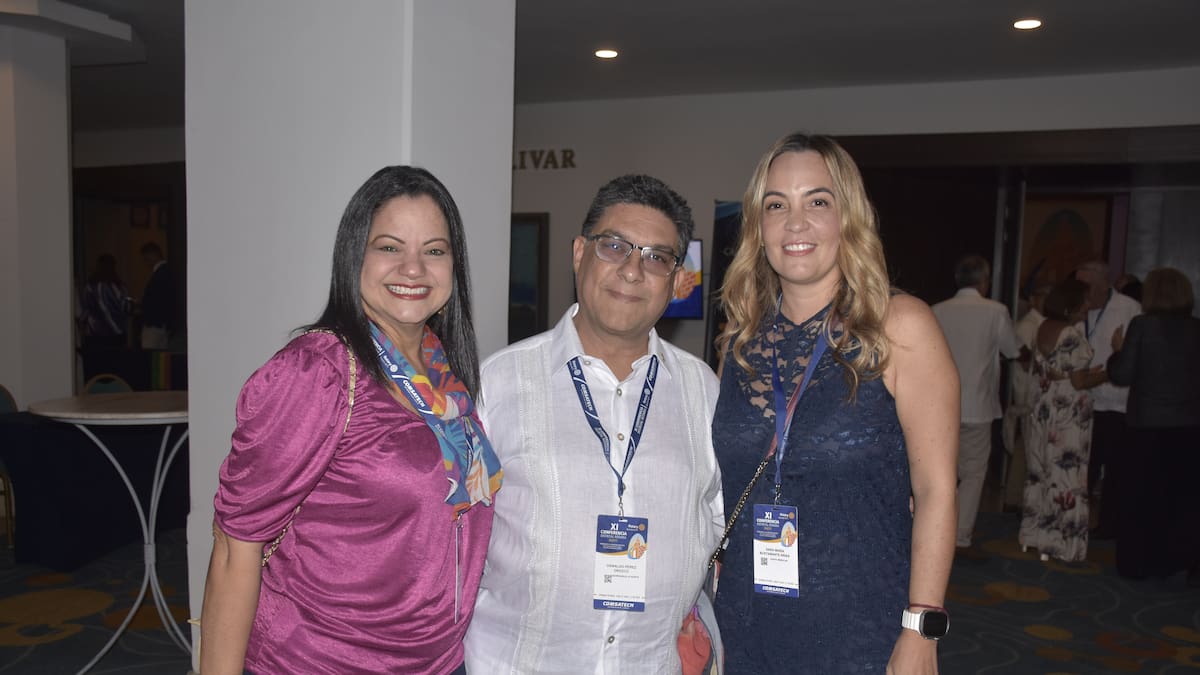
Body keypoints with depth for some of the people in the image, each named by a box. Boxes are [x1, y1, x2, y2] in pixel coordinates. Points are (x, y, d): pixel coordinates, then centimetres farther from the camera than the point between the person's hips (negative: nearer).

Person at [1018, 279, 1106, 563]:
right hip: (1069, 412, -8)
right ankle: (1057, 542, 6)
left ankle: (1034, 535, 21)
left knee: (1041, 470, 14)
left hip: (1045, 408, 8)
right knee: (1066, 475, 0)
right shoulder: (1072, 335, -16)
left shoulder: (1044, 329, 9)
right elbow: (1079, 382, -16)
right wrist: (1108, 373, -2)